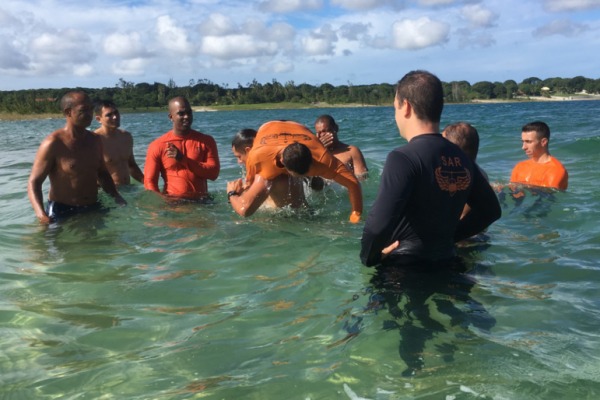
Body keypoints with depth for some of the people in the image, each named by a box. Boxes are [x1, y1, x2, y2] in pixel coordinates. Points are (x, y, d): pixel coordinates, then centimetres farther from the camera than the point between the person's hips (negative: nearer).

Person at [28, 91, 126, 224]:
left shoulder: (95, 141, 7)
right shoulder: (53, 144, -12)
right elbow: (34, 183, -14)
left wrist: (116, 196, 5)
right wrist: (41, 214, -30)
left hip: (93, 209, 6)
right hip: (61, 212, -5)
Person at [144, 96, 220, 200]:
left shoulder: (206, 141, 6)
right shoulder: (158, 145, 1)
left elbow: (213, 173, -3)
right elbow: (149, 181, -1)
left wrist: (183, 159, -10)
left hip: (200, 201, 2)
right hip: (172, 202, -1)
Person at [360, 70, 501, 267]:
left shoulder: (403, 158, -20)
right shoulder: (461, 158, 3)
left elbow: (379, 224, -32)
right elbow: (490, 211, 16)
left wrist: (368, 257, -12)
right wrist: (448, 236, 13)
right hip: (444, 264, 7)